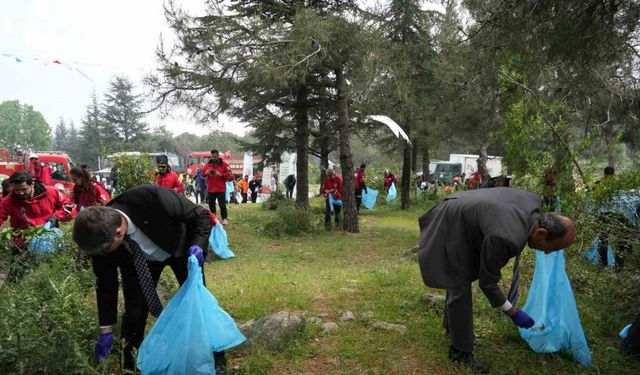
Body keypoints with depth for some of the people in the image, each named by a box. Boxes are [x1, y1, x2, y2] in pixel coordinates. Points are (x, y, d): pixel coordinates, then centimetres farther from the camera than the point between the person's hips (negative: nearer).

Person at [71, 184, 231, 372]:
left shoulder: (153, 199, -43)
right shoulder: (101, 236, -28)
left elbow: (201, 215, -25)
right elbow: (106, 284, -11)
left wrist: (198, 245, -42)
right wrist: (106, 331, -5)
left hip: (181, 247, -2)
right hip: (137, 260, 2)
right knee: (134, 311, -4)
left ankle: (215, 357, 22)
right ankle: (129, 363, 22)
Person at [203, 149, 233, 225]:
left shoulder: (224, 165, -4)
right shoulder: (208, 164, 7)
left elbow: (231, 177, -11)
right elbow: (202, 172, 2)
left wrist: (221, 174, -22)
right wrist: (206, 172, -20)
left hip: (221, 189, -4)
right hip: (211, 189, 4)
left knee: (222, 204, -8)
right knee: (211, 204, 14)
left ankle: (224, 219, 2)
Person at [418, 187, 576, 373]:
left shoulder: (533, 201, -14)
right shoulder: (506, 238, -36)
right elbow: (487, 282, -21)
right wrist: (513, 312, -10)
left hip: (462, 217, 9)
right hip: (451, 228, -9)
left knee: (458, 279, 23)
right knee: (460, 288, -3)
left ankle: (451, 325, 42)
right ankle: (461, 351, 12)